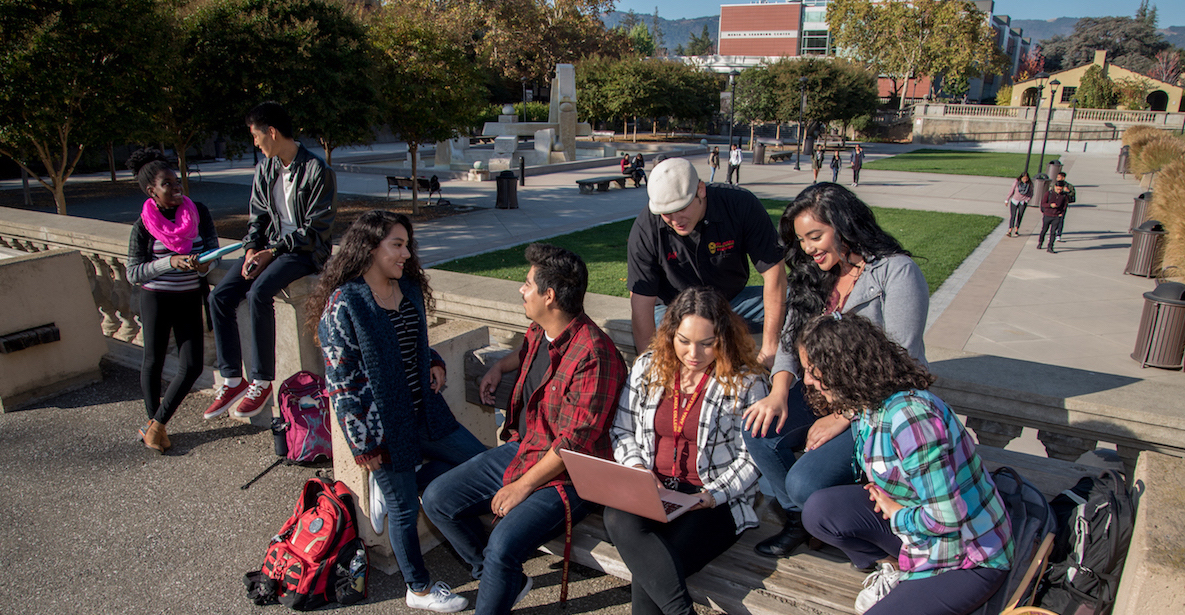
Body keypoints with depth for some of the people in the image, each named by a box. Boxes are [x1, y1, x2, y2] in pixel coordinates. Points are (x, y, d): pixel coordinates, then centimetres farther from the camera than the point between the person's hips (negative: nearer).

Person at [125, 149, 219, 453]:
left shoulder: (198, 212, -2)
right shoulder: (143, 225, -9)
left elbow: (213, 247, 4)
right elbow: (133, 273, -8)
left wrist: (203, 264, -19)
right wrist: (170, 262, -23)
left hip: (189, 297, 3)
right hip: (155, 297, -2)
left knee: (192, 365, -1)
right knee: (153, 360, 10)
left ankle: (156, 424, 14)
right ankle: (154, 422, 29)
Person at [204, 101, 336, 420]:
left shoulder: (317, 171, -13)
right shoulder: (264, 170, 10)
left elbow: (317, 229, -15)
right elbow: (258, 217, 15)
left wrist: (272, 252, -18)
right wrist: (252, 249, -5)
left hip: (305, 251, -7)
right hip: (270, 247, 7)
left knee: (258, 293, -31)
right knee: (220, 296, -11)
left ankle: (262, 381, -17)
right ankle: (232, 379, -3)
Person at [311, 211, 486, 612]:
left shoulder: (410, 291, 5)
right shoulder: (344, 304, -17)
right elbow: (340, 379, -17)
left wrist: (435, 363, -1)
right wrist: (363, 443, -15)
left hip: (423, 411, 7)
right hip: (385, 424, -7)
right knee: (404, 510, 9)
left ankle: (402, 483, 28)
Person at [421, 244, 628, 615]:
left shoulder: (593, 355, -26)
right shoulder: (540, 331, 2)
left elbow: (574, 443, -24)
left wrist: (523, 486, -18)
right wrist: (499, 368, 17)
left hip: (565, 474, -9)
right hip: (520, 449, 9)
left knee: (502, 546, -29)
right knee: (437, 500, 6)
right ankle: (509, 580, 16)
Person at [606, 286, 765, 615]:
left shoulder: (746, 382, -2)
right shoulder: (647, 367, 10)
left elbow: (751, 458, -3)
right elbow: (622, 430, 14)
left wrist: (713, 495, -16)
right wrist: (636, 467, -4)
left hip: (715, 501, -3)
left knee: (650, 568, -30)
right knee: (618, 518, -33)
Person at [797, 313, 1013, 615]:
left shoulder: (912, 417, -32)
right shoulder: (866, 405, -3)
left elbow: (948, 517, -32)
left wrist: (897, 516, -13)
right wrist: (883, 489, -5)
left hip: (969, 559, -8)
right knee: (819, 511, -6)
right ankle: (894, 567, 10)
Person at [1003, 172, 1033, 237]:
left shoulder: (1030, 184, -7)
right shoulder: (1016, 182, -12)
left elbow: (1031, 194, 6)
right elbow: (1012, 191, 0)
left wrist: (1027, 200, -7)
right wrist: (1007, 200, 4)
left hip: (1023, 202, 1)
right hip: (1014, 201, -1)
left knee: (1020, 216, 1)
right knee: (1013, 216, -8)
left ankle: (1016, 231, 10)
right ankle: (1010, 231, -9)